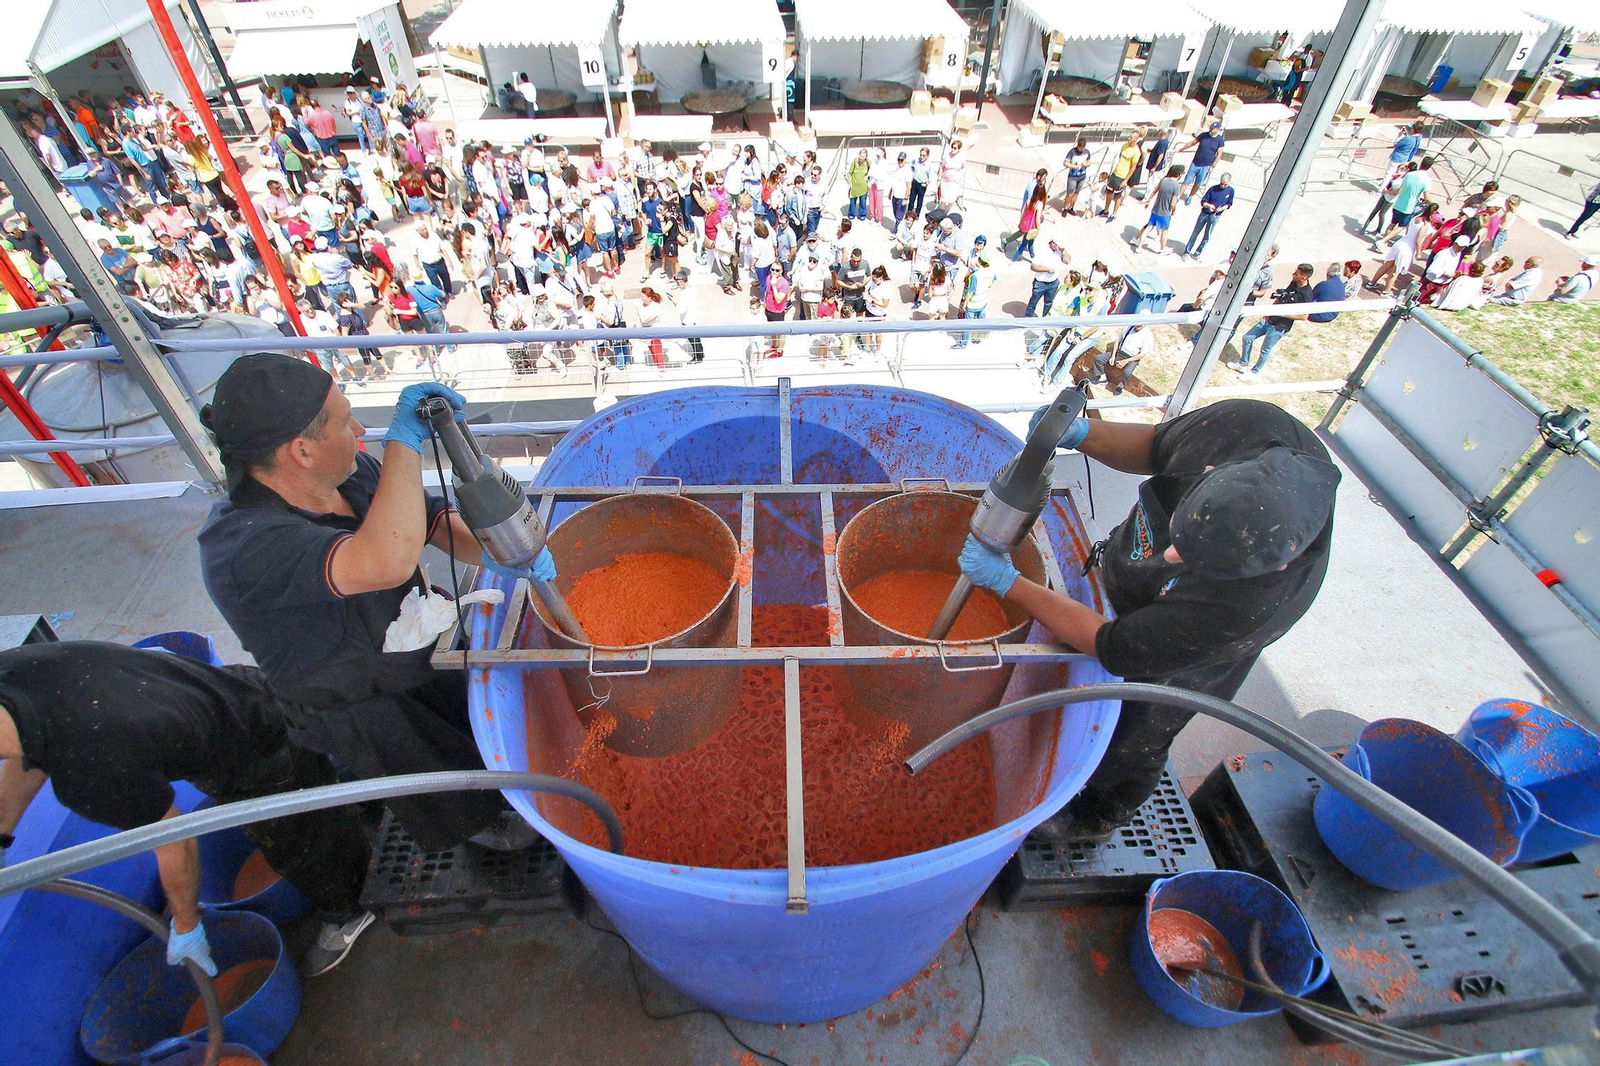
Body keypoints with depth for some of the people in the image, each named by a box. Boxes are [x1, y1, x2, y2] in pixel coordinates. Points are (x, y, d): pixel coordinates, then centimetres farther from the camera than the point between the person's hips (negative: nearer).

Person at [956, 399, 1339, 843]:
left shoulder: (1254, 608, -46)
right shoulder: (1244, 424, -34)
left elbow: (1116, 650, -32)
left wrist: (1007, 582, -31)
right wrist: (1081, 433, -31)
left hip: (1168, 665, -5)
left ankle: (1095, 818, 58)